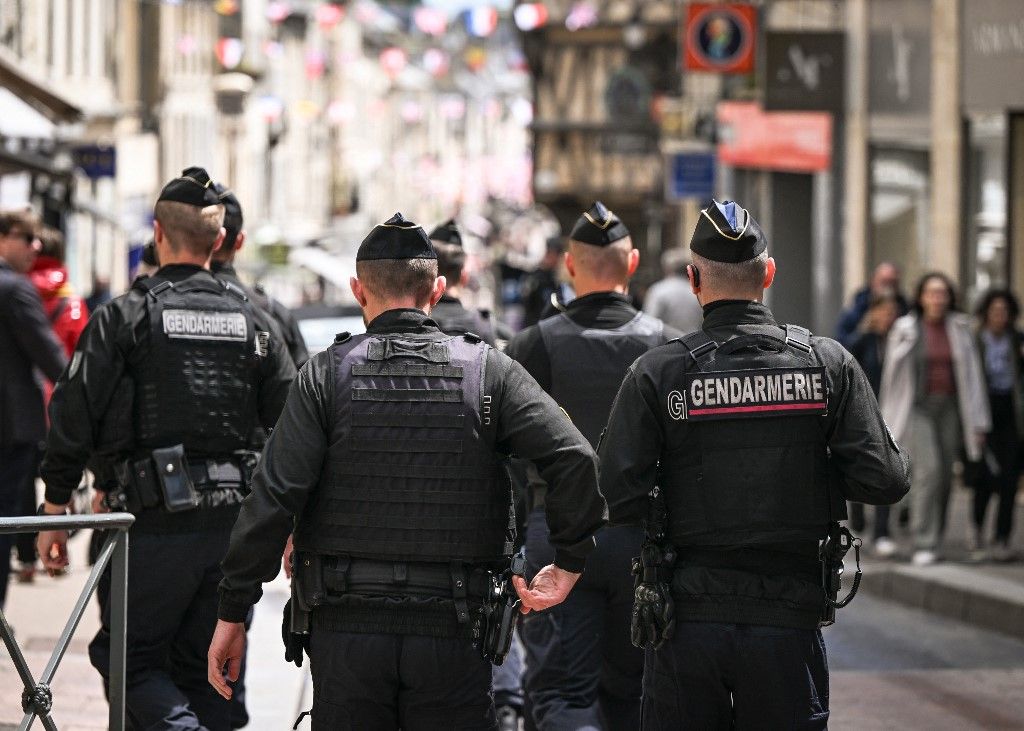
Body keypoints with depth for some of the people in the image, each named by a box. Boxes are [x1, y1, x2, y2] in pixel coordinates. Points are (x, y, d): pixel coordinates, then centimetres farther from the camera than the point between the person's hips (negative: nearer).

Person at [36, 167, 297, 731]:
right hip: (232, 524, 5)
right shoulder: (251, 321, 8)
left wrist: (54, 510, 1)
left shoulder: (127, 315, -5)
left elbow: (74, 416, -7)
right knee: (202, 671, 14)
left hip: (159, 522, -5)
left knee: (126, 658, 4)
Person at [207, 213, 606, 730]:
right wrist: (569, 563, 2)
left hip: (346, 631, 0)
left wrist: (233, 613, -1)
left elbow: (273, 498, -7)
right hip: (451, 630, 0)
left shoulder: (326, 375, -1)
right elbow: (575, 460, -9)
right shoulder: (487, 370, 1)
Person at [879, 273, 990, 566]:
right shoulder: (905, 329, 1)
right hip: (916, 408, -3)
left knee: (945, 476, 4)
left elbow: (972, 374, 7)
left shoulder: (961, 328, 5)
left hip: (949, 410, 3)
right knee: (928, 469, -16)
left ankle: (935, 538, 18)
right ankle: (923, 544, -15)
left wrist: (978, 422, 4)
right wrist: (887, 422, 7)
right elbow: (891, 376, 6)